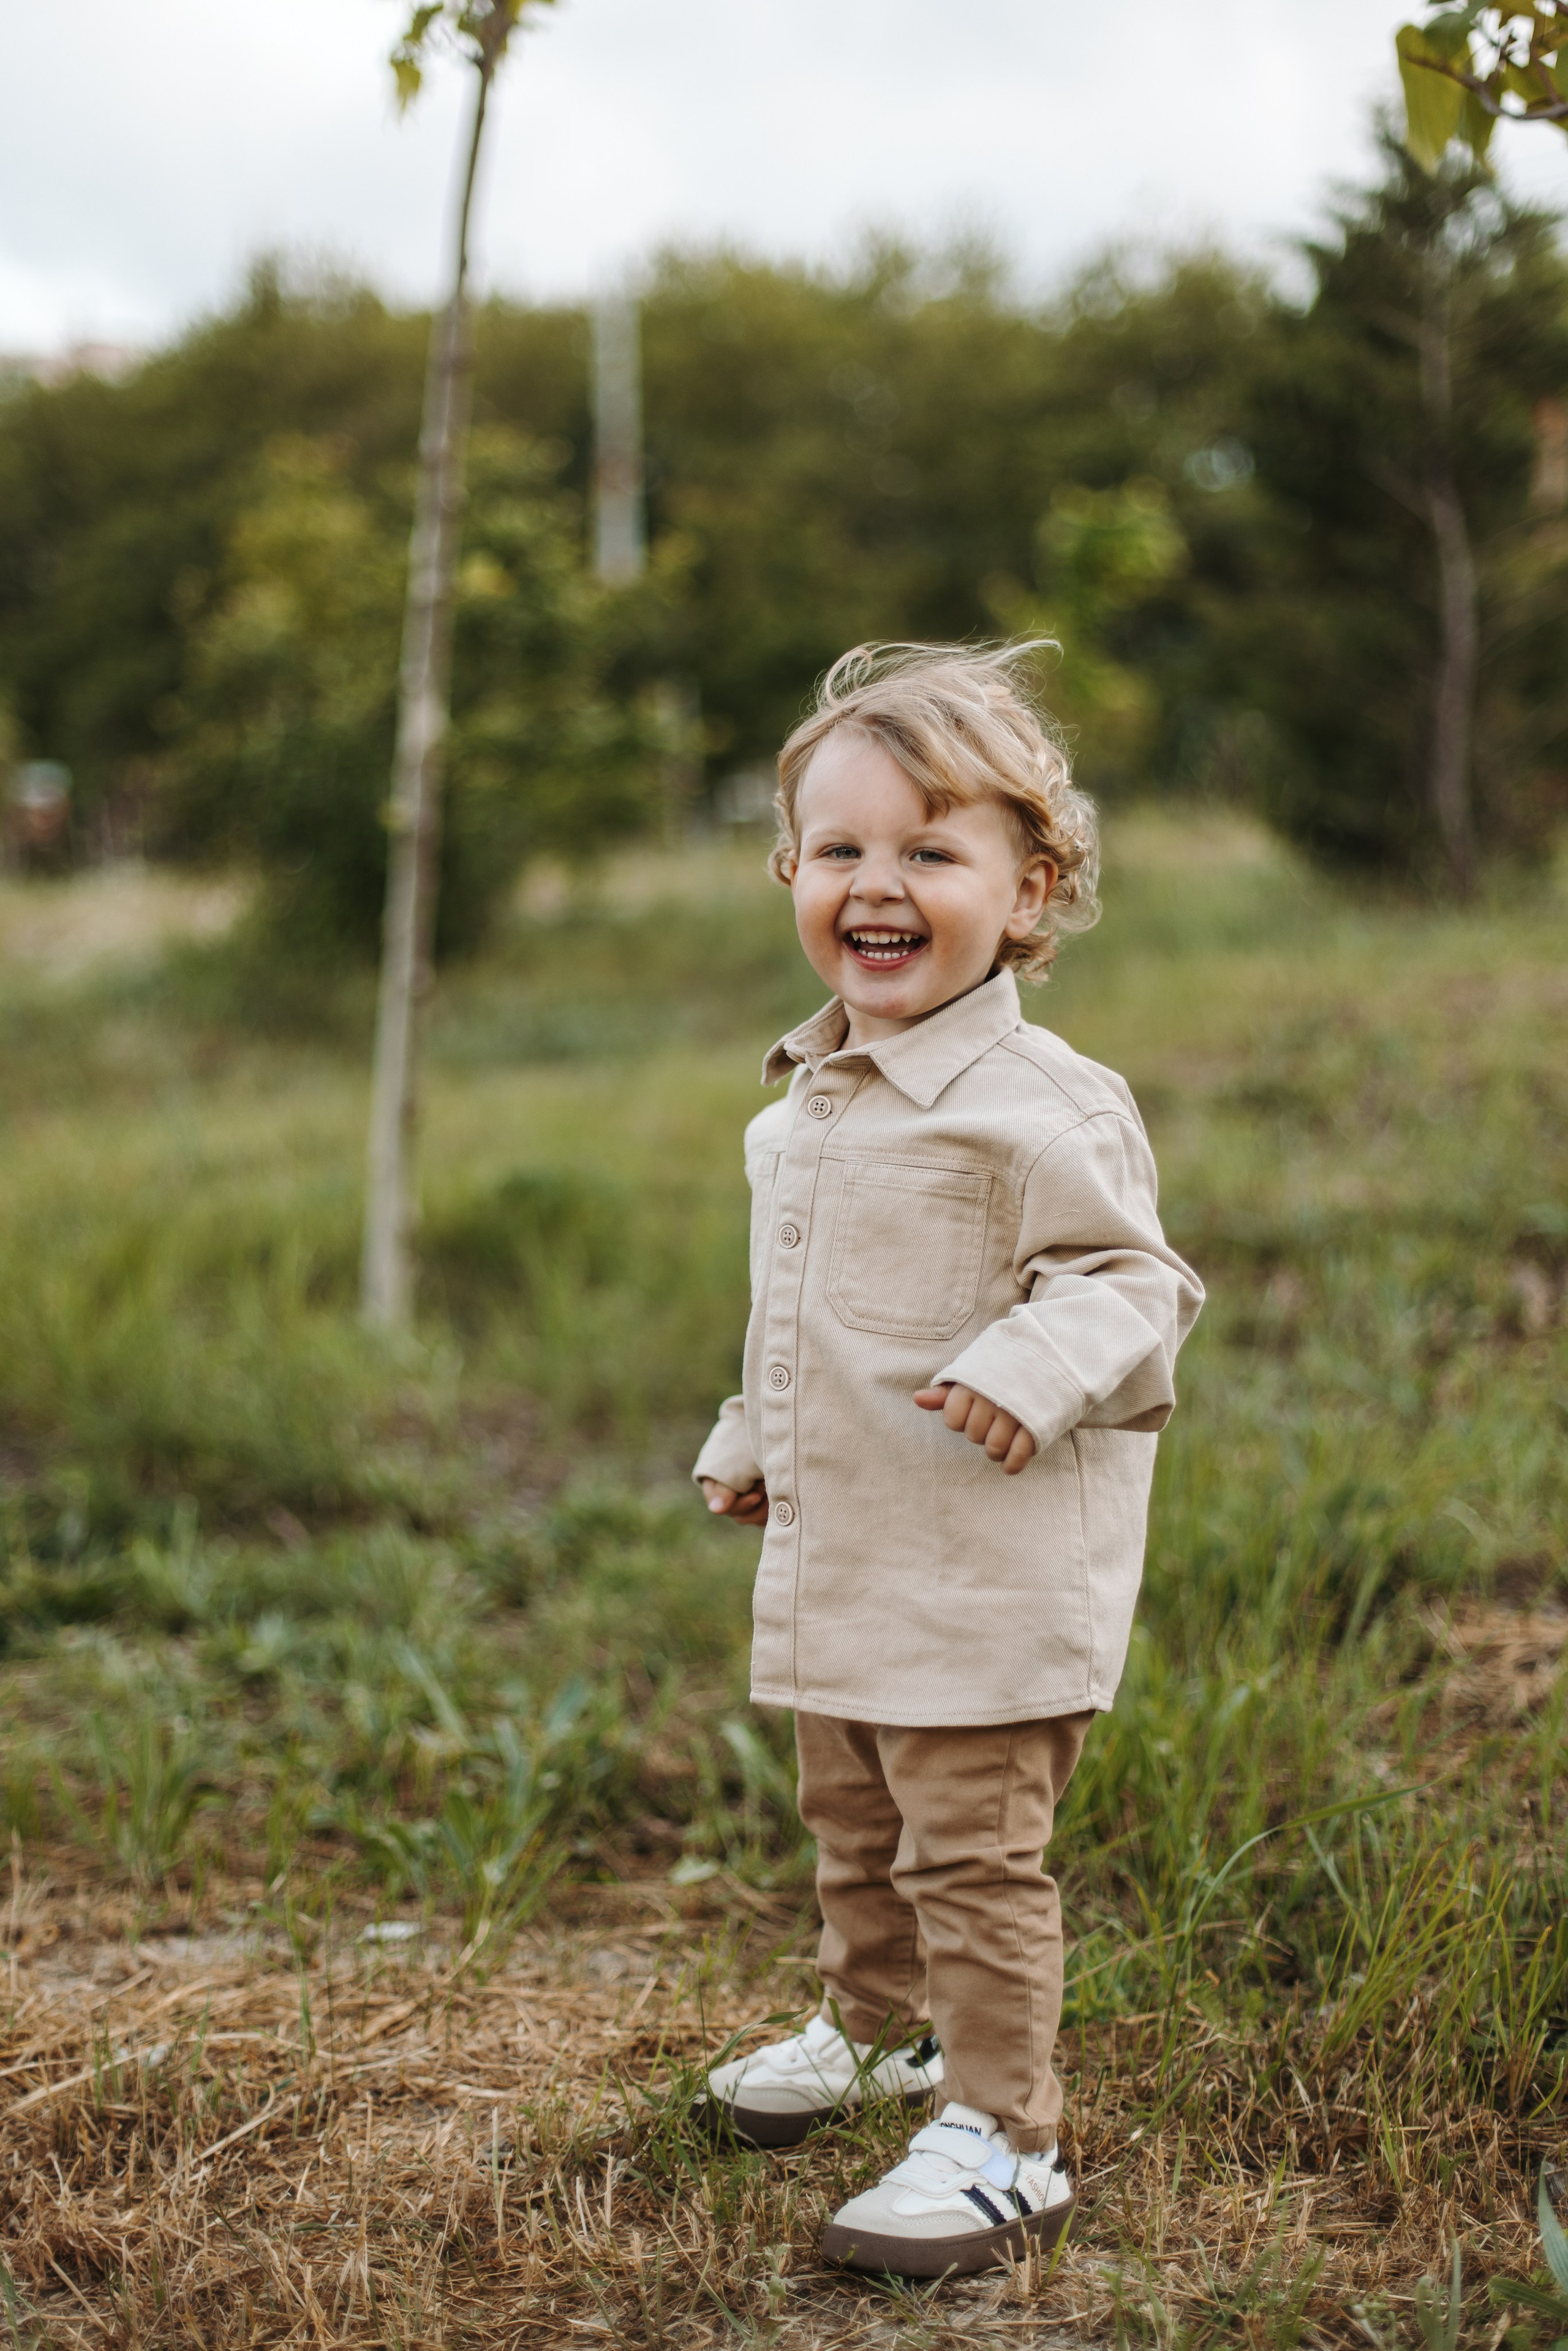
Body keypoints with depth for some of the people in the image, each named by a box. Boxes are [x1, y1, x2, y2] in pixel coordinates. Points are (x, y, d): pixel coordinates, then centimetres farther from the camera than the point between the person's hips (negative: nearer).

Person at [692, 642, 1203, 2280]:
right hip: (830, 1564, 9)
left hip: (988, 1574, -8)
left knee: (973, 1851, -3)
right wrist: (749, 1447, 25)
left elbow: (1132, 1280, -17)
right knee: (854, 1826, 25)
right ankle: (874, 2027, 47)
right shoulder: (797, 1105, 10)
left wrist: (1035, 1366, -33)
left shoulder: (1043, 1105, -17)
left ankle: (1000, 2140, 9)